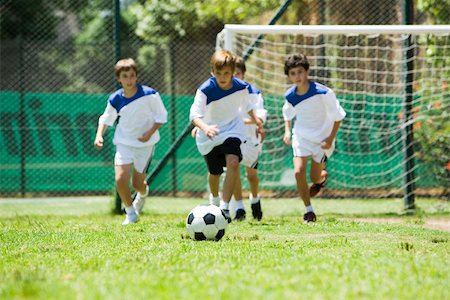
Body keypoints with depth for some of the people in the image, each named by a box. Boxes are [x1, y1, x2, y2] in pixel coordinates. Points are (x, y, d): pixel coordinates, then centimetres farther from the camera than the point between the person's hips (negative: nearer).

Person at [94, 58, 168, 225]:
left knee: (137, 183, 2)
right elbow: (106, 119, 7)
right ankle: (131, 214, 10)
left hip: (145, 142, -2)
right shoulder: (115, 99, -9)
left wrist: (150, 133, -18)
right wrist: (99, 135, -10)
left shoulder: (149, 94, -17)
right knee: (120, 179, -13)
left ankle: (143, 195, 43)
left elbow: (161, 116, -6)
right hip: (124, 142, 2)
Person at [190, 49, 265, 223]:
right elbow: (194, 115, -32)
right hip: (209, 137, -1)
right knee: (214, 173, 12)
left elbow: (247, 106, 10)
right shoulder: (205, 90, -25)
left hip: (232, 131, 1)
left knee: (233, 162, -26)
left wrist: (258, 124, 17)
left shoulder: (241, 87, -13)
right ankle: (214, 200, 47)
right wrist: (205, 128, -51)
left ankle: (225, 207, -23)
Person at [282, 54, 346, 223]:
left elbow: (337, 116, -12)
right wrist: (287, 130, -1)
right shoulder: (290, 96, -10)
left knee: (314, 177, 2)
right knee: (299, 172, -15)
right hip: (301, 137, 3)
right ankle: (309, 212, -1)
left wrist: (331, 139, -16)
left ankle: (322, 178, 43)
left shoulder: (324, 93, -23)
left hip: (322, 139, -3)